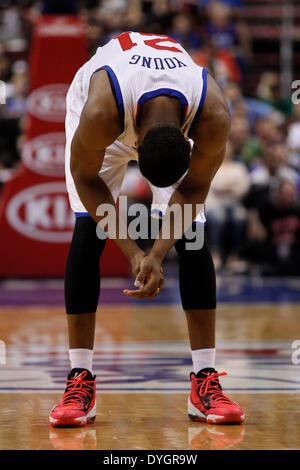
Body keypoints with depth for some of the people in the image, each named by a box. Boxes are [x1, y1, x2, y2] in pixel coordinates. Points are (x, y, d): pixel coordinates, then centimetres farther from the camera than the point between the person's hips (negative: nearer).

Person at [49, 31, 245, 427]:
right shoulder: (100, 112, -44)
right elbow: (85, 177, -25)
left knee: (192, 236, -13)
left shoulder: (214, 117, -39)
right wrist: (133, 252, -28)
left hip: (181, 122, 1)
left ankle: (205, 383, -9)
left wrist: (158, 255, -30)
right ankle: (80, 382, -11)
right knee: (88, 230, -16)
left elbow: (192, 189, -21)